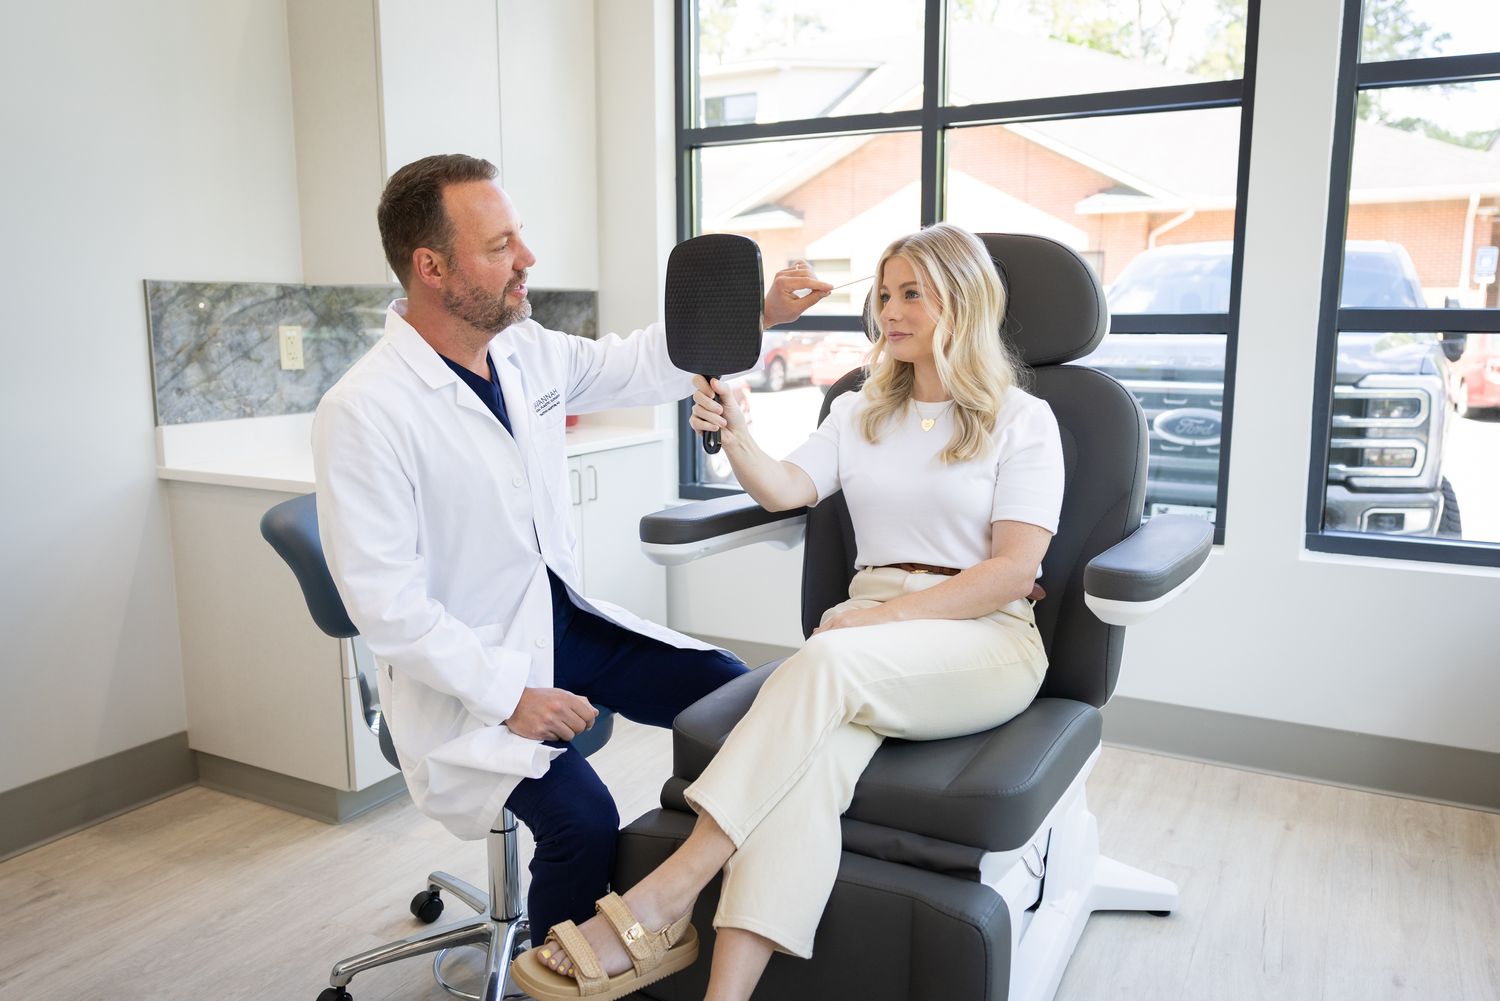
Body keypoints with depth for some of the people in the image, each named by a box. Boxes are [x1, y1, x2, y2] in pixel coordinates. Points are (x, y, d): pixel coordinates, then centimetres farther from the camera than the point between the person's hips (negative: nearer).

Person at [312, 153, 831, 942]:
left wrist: (753, 313, 9)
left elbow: (639, 366, 18)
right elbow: (386, 603, -20)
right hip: (469, 665, -7)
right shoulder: (363, 412, -19)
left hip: (565, 617, 7)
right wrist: (510, 695, -22)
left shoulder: (527, 350, 2)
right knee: (581, 817, -27)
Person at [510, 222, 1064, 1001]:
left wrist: (888, 615, -15)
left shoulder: (1023, 421, 6)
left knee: (826, 662, -34)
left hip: (985, 639, -3)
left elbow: (1013, 568, -5)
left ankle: (665, 897, -33)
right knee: (813, 748, -31)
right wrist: (735, 439, -18)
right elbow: (786, 489, 2)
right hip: (868, 632, 3)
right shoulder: (860, 412, 20)